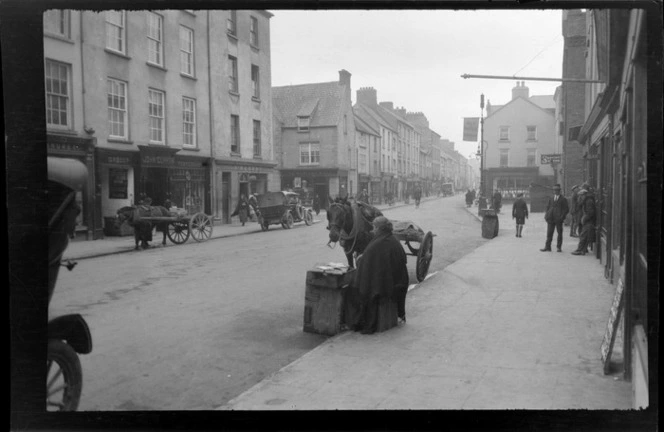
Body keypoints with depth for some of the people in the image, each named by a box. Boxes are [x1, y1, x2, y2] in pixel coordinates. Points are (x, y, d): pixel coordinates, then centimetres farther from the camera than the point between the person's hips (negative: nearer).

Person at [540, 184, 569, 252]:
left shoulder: (563, 199, 3)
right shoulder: (551, 199, 16)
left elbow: (566, 209, 1)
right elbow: (547, 207, 19)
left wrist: (562, 216, -12)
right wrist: (547, 215, 4)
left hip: (558, 219, -3)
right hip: (551, 219, 4)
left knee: (559, 233, 1)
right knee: (549, 233, 2)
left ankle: (559, 247, 7)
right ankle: (547, 247, 4)